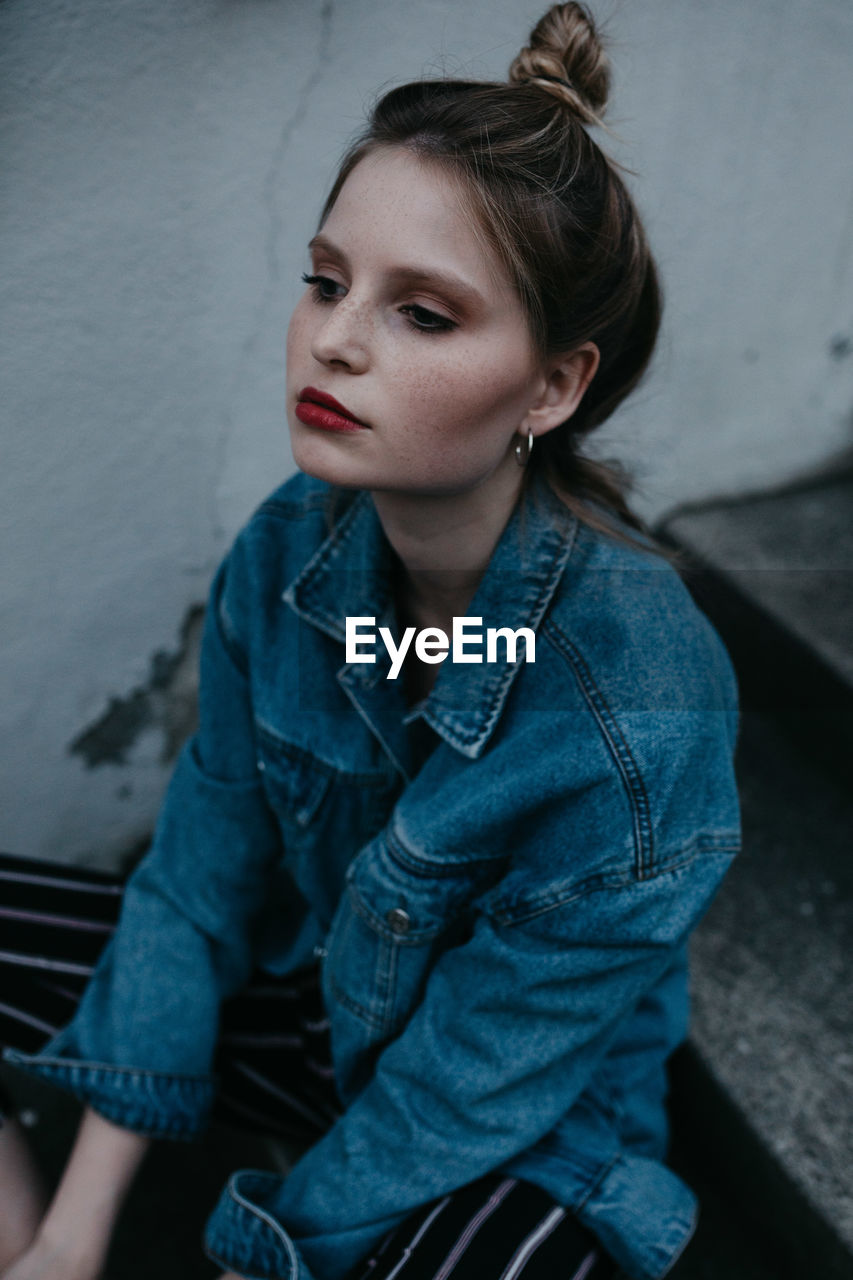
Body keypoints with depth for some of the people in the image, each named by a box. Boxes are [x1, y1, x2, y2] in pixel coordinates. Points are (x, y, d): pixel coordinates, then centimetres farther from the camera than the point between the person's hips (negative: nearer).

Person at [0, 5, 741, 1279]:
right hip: (305, 975, 4)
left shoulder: (639, 715, -33)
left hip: (519, 1135, -3)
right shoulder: (290, 549, -17)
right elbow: (203, 867, -9)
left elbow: (472, 1079, -22)